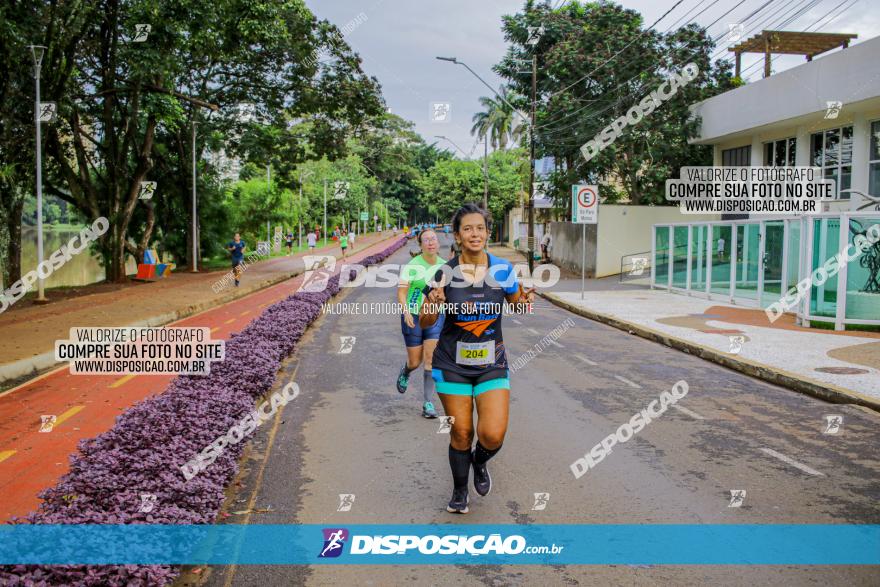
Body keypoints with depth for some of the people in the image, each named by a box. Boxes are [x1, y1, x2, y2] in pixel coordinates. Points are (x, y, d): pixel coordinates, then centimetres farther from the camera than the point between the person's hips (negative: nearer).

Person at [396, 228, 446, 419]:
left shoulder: (444, 265, 0)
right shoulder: (412, 266, -13)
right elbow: (401, 292, -19)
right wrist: (406, 311, -34)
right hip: (413, 317, -2)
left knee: (431, 359, -10)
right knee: (415, 362, 8)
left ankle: (428, 403, -2)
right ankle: (405, 372, 46)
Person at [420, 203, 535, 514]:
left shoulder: (502, 269, -5)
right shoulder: (444, 273, -8)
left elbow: (517, 302, 13)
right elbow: (424, 323, -1)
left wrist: (525, 299, -11)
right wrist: (433, 304, -22)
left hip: (491, 363, 1)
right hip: (452, 363, 0)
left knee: (493, 435, -12)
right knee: (461, 433, 6)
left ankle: (480, 461, 26)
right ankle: (459, 491, 34)